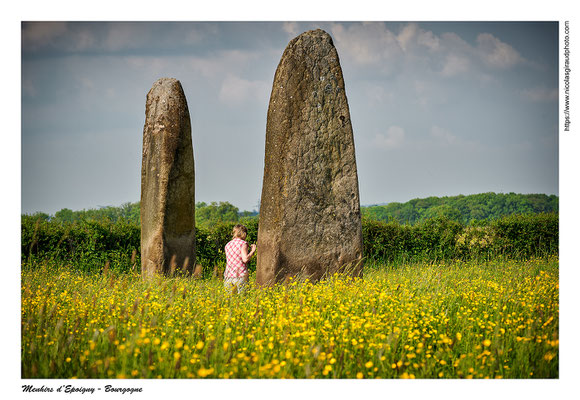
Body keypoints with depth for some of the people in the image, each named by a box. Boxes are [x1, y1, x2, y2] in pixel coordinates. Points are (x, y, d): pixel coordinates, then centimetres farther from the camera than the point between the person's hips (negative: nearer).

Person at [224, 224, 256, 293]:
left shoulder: (228, 245, 14)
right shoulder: (243, 243, -5)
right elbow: (245, 259, -15)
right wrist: (252, 251, 1)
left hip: (229, 275, 5)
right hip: (241, 275, -5)